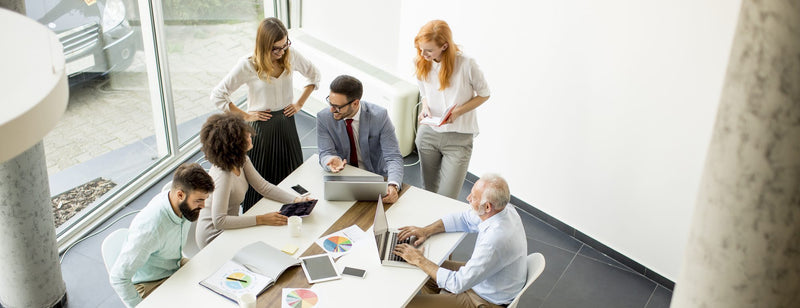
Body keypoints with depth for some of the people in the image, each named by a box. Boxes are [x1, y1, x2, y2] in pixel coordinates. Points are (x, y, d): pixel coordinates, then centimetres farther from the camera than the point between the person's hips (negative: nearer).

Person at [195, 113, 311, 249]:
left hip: (229, 226, 8)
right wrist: (261, 219, -32)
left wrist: (296, 200, -11)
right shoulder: (223, 176, -31)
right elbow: (219, 221, -33)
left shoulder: (241, 160, -5)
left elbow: (263, 186, 2)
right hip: (213, 238, -8)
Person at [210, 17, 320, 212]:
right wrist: (245, 116, -10)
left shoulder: (291, 56, -5)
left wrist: (300, 103, 6)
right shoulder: (248, 65, -16)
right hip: (262, 128, -4)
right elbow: (217, 96, -11)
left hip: (287, 124, 4)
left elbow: (314, 75, 15)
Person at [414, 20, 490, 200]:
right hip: (428, 134, 4)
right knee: (428, 192, 15)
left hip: (458, 139, -4)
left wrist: (457, 112, -18)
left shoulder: (466, 65, -17)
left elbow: (484, 94, -4)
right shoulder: (422, 64, -2)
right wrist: (425, 109, -9)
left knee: (447, 199, -8)